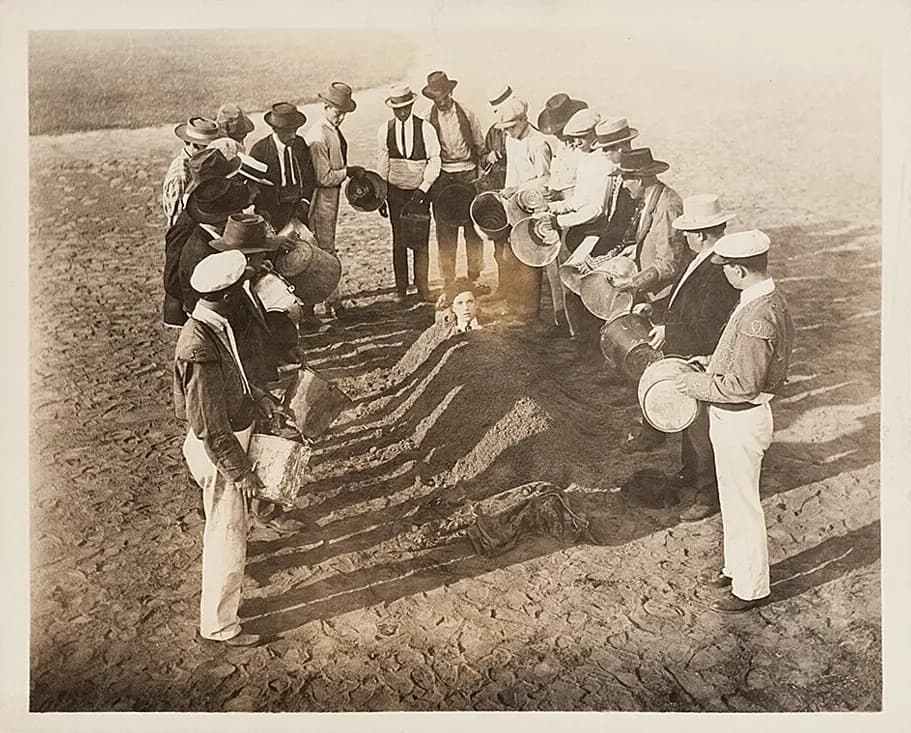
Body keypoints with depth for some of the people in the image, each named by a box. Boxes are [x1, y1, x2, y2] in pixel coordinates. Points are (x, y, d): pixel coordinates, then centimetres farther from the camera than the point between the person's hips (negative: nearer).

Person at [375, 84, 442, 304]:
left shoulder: (426, 129, -6)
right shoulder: (385, 130, 1)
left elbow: (434, 161, -5)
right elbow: (382, 165, 7)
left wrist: (423, 189, -13)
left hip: (420, 191, -2)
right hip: (395, 191, 2)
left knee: (421, 242, 0)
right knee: (399, 242, 6)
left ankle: (422, 288, 11)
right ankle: (400, 289, 14)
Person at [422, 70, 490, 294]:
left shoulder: (467, 114, 3)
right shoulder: (429, 119, 0)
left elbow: (480, 147, 11)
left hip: (468, 175, 1)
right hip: (442, 177, -1)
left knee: (473, 227, 3)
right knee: (445, 231, 2)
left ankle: (475, 278, 14)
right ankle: (448, 280, 12)